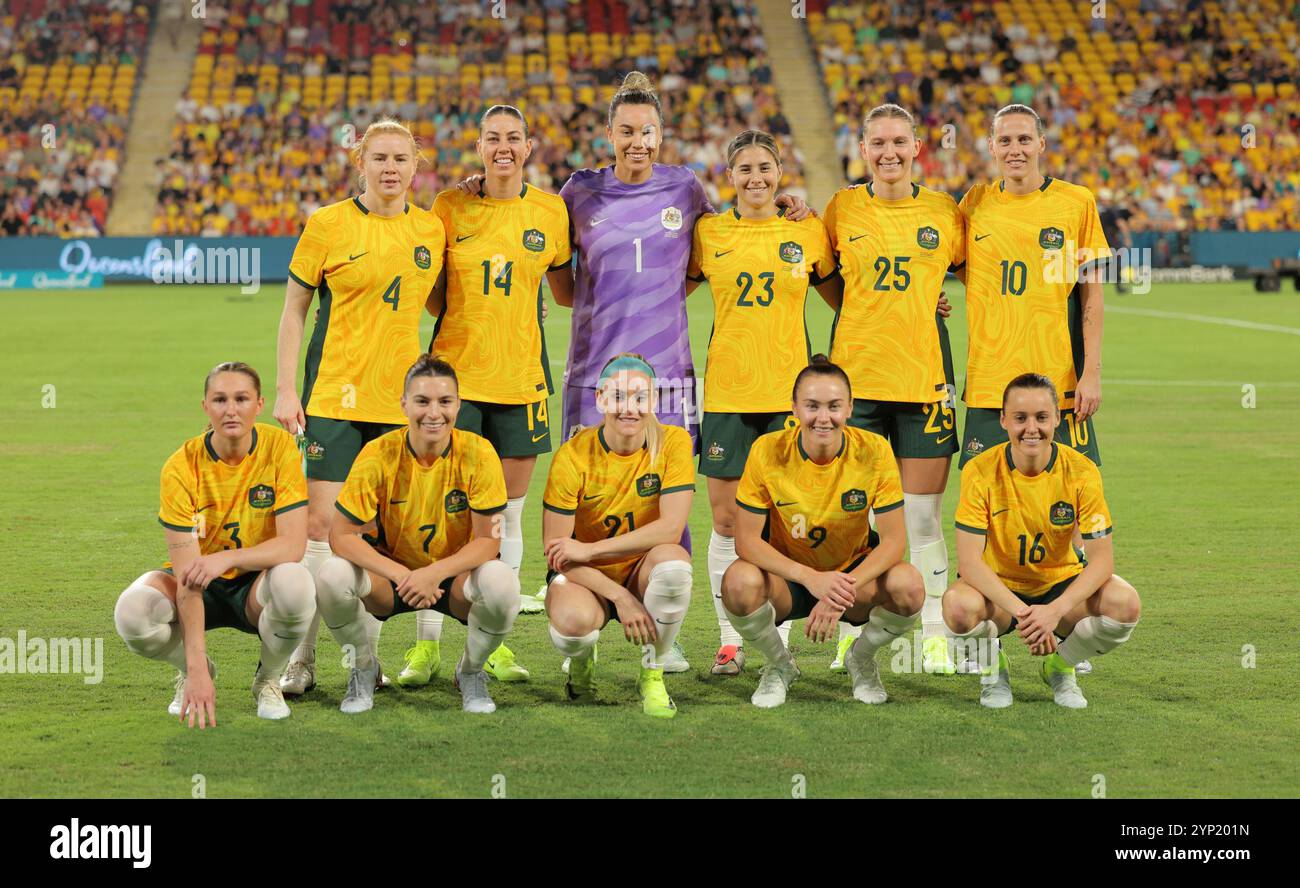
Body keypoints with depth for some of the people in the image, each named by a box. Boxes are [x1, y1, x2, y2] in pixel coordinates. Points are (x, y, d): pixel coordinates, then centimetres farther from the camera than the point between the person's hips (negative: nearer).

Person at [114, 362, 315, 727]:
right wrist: (196, 669, -31)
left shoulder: (280, 448, -16)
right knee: (132, 612, -32)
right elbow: (187, 578, -23)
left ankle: (268, 678, -3)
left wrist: (226, 558, -39)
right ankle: (192, 670, 4)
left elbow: (294, 544, -22)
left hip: (256, 587, 0)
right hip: (201, 589, 0)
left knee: (294, 583, -36)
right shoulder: (181, 467, -19)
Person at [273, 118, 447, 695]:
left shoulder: (431, 229, 7)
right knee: (320, 522, -7)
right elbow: (293, 310, 1)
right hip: (334, 395, -3)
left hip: (401, 398, 3)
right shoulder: (327, 225, -3)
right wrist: (284, 390, -5)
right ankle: (301, 658, 2)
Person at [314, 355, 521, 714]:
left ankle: (471, 671, 0)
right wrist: (402, 576, -31)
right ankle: (364, 668, 2)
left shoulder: (478, 454, -16)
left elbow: (488, 541, -15)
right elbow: (341, 535, -17)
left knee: (501, 581, -34)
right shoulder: (379, 455, -16)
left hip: (455, 578, 0)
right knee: (332, 575, -30)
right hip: (391, 576, 0)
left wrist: (434, 573, -32)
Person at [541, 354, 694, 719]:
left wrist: (590, 550, -26)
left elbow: (671, 528, -21)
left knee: (672, 560, -35)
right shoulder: (573, 456, -15)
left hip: (643, 571, 1)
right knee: (572, 621, -36)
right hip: (586, 578, -1)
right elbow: (556, 551, -15)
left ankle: (652, 674, -9)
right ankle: (582, 659, 6)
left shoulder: (673, 442, -11)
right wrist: (620, 597, -25)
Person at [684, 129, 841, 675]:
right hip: (727, 390, 0)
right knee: (725, 521, 3)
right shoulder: (708, 233, 4)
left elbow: (842, 300, 14)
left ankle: (778, 640, 13)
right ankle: (729, 640, 16)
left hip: (789, 390, 0)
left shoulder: (808, 232, 4)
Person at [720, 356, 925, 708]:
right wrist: (811, 578, -33)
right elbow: (747, 540, -18)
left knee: (908, 586, -30)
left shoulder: (874, 451, -16)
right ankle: (779, 664, 0)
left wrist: (845, 588, -32)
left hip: (854, 576, 1)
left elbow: (894, 540, -16)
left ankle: (861, 658, 5)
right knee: (739, 582, -34)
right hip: (788, 577, -1)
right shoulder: (768, 451, -17)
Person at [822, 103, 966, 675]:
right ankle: (851, 633, 16)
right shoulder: (841, 209, 4)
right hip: (855, 374, 0)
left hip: (924, 375, 0)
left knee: (922, 519, 2)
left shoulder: (944, 212, 4)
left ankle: (935, 634, 14)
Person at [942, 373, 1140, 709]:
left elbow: (1101, 558, -16)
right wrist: (1020, 611, -36)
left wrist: (1055, 610, -32)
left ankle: (1058, 666, 4)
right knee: (958, 605, -36)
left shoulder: (1081, 472, -14)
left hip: (1061, 584, 2)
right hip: (998, 588, -2)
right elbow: (969, 560, -22)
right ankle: (993, 669, 1)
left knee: (1125, 603, -27)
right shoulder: (981, 472, -17)